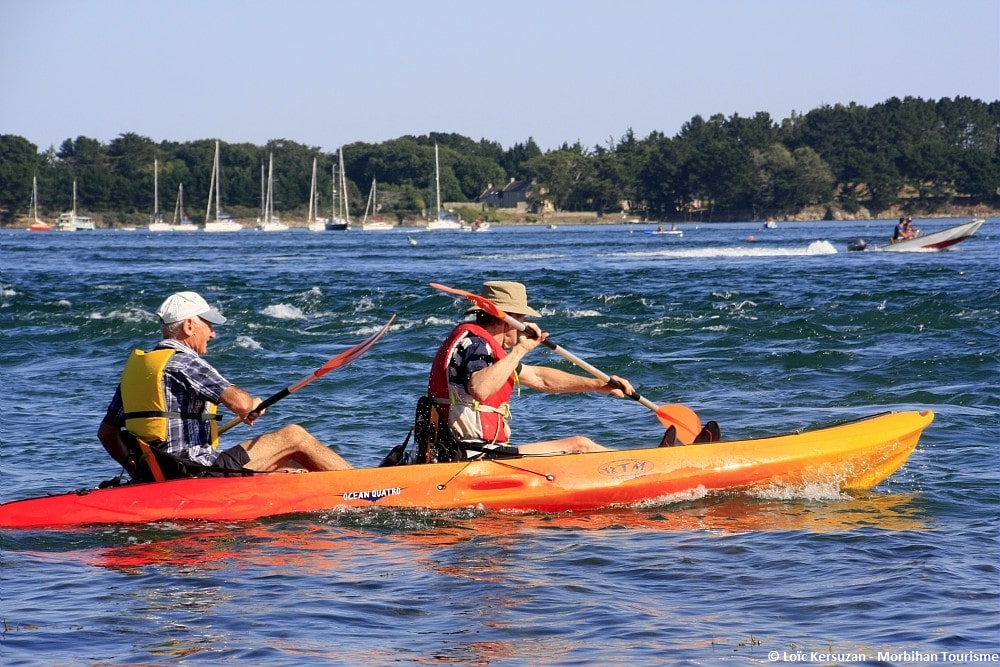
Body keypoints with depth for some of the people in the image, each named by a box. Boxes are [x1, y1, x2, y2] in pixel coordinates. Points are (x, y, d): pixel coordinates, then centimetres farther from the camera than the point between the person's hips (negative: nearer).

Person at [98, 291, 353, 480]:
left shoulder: (135, 366, 14)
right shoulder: (183, 362, -13)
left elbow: (106, 432, 17)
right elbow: (239, 403, -22)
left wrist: (136, 469, 25)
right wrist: (254, 404, 2)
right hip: (199, 471, -9)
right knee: (295, 437, 2)